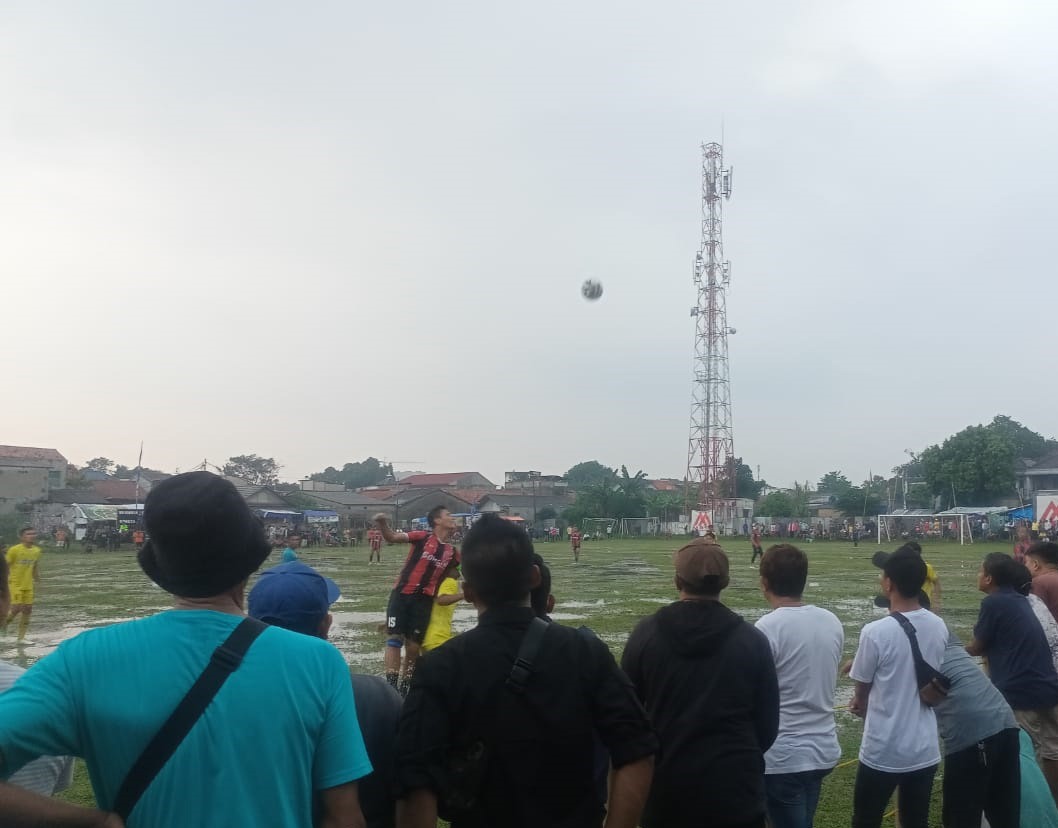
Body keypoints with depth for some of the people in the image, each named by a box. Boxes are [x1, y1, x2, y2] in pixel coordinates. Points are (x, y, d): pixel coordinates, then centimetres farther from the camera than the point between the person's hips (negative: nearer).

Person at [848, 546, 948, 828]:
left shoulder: (876, 632, -21)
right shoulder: (939, 627, -4)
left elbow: (862, 688, -6)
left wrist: (860, 704, 18)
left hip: (883, 752, -5)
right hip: (925, 750, 5)